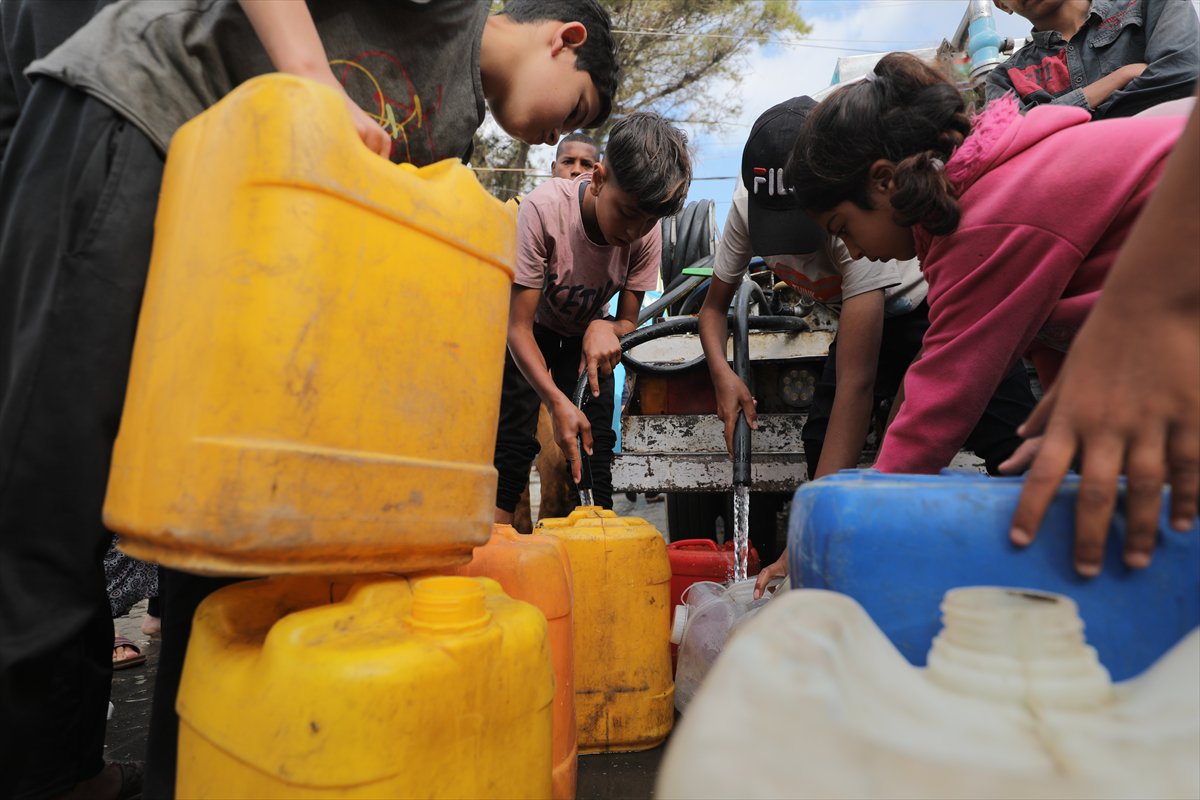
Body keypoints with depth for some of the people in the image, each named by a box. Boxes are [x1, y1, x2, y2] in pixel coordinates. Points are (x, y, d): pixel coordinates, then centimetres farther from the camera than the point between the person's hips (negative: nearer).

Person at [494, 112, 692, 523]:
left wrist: (604, 329, -36)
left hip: (585, 335, 3)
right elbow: (519, 327, -30)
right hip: (531, 331, -3)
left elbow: (627, 322, -12)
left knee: (595, 443, -9)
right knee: (512, 439, -14)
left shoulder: (647, 235, -24)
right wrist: (557, 401, -42)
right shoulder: (544, 208, -35)